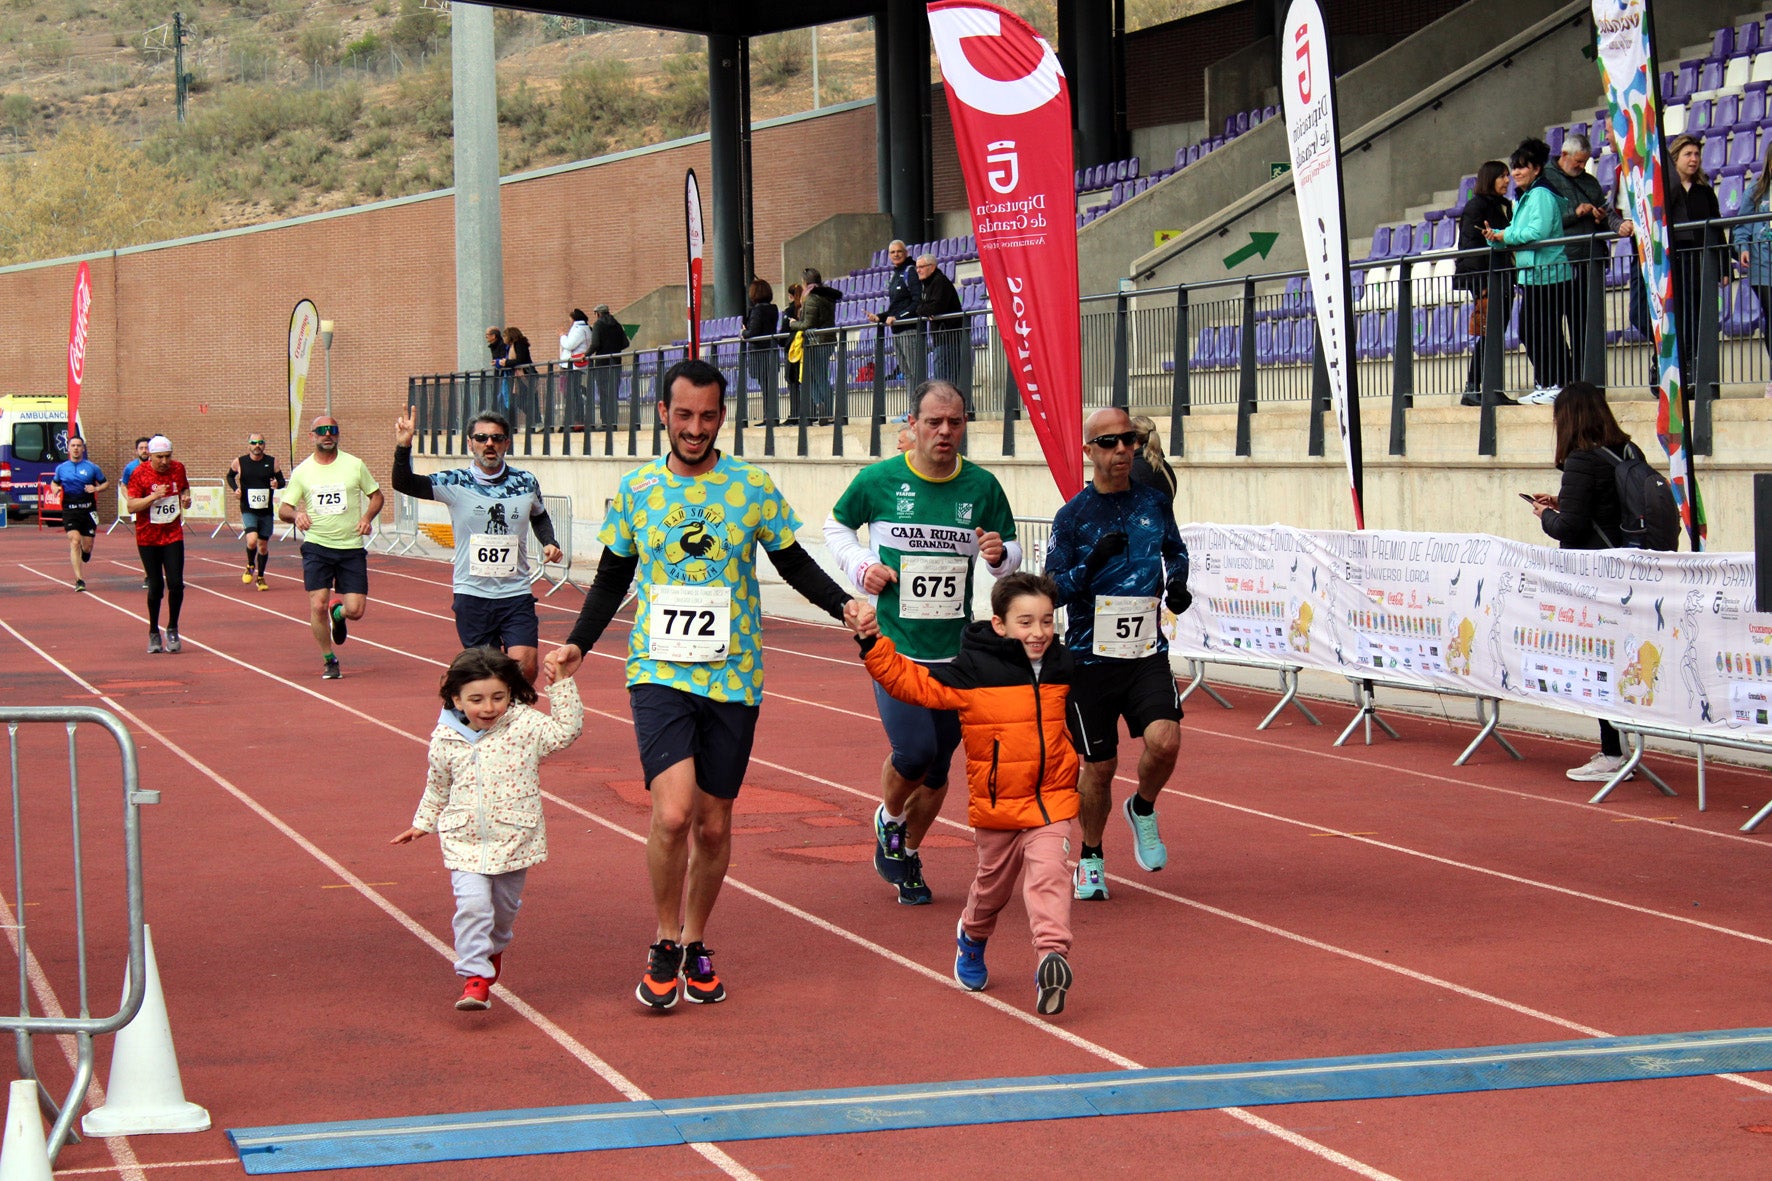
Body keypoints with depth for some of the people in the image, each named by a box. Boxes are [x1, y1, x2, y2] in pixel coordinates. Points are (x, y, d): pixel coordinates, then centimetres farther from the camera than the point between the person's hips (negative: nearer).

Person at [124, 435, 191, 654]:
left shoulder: (178, 469, 1)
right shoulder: (140, 474, -10)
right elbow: (130, 505, -14)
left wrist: (186, 498, -1)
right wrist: (153, 497, -26)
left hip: (173, 535, 2)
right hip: (148, 538, -2)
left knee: (176, 584, -9)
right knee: (156, 587, 2)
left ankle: (172, 630, 9)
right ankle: (153, 633, 19)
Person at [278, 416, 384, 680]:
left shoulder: (354, 465, 3)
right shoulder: (302, 471, 3)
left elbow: (376, 495, 12)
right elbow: (283, 509, 4)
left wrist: (367, 517, -8)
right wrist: (296, 514, -19)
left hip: (352, 547, 0)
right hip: (317, 547, 0)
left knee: (356, 610, -6)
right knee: (318, 606, -11)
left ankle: (338, 613, 33)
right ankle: (329, 660, 11)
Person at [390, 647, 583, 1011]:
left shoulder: (524, 724, -7)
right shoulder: (445, 739, -2)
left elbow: (566, 731, -15)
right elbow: (437, 787, 14)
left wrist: (561, 685, -18)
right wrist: (422, 824, 23)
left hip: (513, 840, 0)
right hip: (464, 842, 0)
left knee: (505, 907, 17)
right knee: (472, 904, -18)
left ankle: (494, 949, 47)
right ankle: (474, 976, -14)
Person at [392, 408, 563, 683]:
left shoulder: (526, 483, 5)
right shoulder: (455, 483, -3)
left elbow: (539, 516, 25)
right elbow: (404, 483, -14)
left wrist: (549, 543, 6)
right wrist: (403, 448, -31)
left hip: (517, 595, 1)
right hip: (471, 595, -1)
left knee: (526, 667, -13)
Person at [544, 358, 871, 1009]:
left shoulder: (753, 487, 1)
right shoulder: (635, 489, 3)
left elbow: (796, 564, 9)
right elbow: (612, 578, 13)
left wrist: (843, 604, -7)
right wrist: (578, 643, 2)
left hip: (733, 679, 1)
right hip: (659, 673, -1)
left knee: (714, 823, 8)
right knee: (673, 812, -18)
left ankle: (695, 945, 29)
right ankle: (664, 946, 2)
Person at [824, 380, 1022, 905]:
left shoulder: (982, 486, 1)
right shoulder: (878, 480, -5)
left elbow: (1011, 550, 12)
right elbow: (836, 526, 13)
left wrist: (1000, 555, -11)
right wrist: (861, 567, -5)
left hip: (955, 651, 3)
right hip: (893, 645, -3)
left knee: (938, 767, 9)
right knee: (914, 751, -17)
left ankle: (907, 855, 32)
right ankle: (888, 820, 15)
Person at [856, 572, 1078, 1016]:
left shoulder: (1062, 666, 3)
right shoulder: (973, 671, -12)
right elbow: (910, 681, -12)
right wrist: (872, 645, -20)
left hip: (1051, 801, 1)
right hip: (996, 805, -1)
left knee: (1049, 876, -19)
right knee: (993, 884, 17)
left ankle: (1053, 954, -29)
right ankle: (972, 938, 46)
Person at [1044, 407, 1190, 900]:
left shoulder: (1153, 502, 5)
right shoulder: (1072, 515, -6)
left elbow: (1176, 550, 24)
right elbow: (1051, 591, -7)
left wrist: (1177, 582, 4)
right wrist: (1093, 563, -23)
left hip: (1147, 654, 2)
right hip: (1091, 656, -2)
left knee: (1165, 740, -19)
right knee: (1099, 765, 6)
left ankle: (1142, 809, 13)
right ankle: (1091, 859, 28)